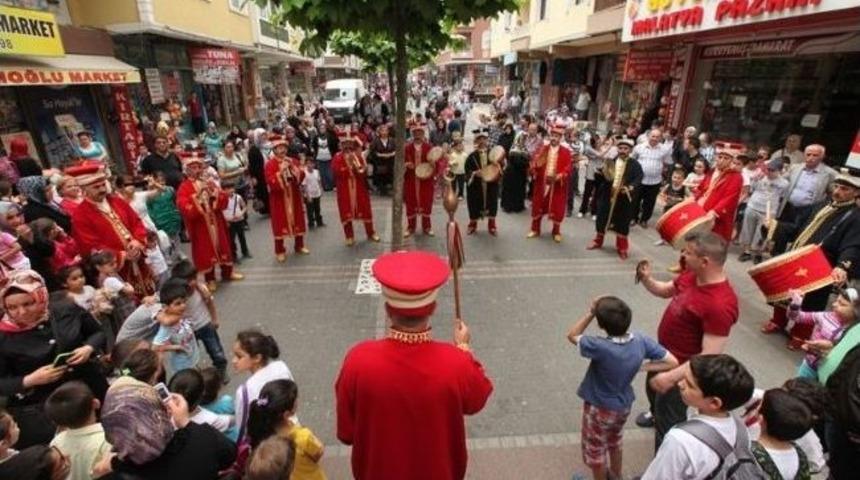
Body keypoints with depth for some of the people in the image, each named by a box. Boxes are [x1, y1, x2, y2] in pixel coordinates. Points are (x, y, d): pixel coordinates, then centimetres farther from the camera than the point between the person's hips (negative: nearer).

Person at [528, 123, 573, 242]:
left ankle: (556, 232, 22)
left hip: (558, 185, -2)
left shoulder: (566, 152, -1)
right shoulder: (542, 149, 5)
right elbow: (534, 162, -1)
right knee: (538, 206, 10)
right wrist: (532, 169, -23)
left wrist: (559, 176, -25)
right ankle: (535, 229, 25)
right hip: (541, 183, 2)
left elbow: (568, 168, -9)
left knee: (557, 209, 6)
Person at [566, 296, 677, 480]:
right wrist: (640, 367, -9)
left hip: (599, 409, -6)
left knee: (595, 451, 22)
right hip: (624, 405, 6)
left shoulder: (600, 347, -37)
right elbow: (672, 362, -9)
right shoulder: (641, 341, -21)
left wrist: (590, 312, -24)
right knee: (615, 442, 34)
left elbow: (572, 335, -20)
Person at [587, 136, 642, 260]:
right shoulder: (610, 161, 8)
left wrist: (630, 187, -30)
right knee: (602, 219, 12)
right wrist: (603, 173, -14)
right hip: (607, 196, 3)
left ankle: (622, 248, 18)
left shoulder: (635, 165, -2)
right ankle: (598, 241, 33)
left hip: (624, 199, -3)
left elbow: (639, 179, -12)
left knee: (622, 224, 4)